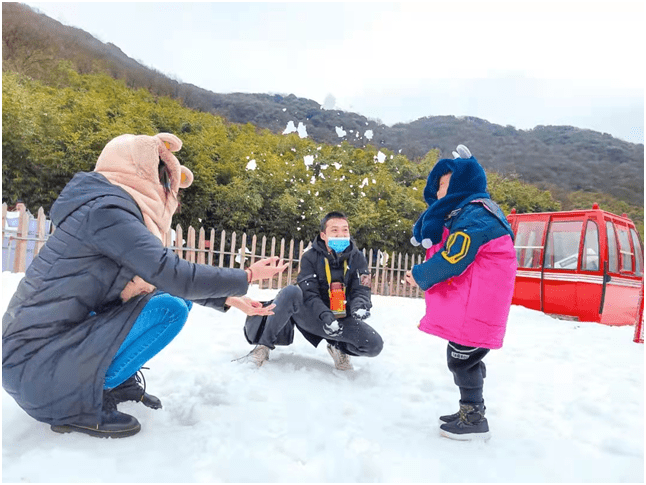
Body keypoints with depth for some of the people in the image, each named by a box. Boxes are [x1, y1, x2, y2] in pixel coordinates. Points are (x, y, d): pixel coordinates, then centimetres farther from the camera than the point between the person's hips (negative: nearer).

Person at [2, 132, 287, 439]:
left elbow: (169, 278, 14)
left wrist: (228, 300, 12)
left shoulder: (116, 211, 10)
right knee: (169, 309, -20)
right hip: (34, 363, -9)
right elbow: (174, 275, -28)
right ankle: (78, 405, -7)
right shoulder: (105, 209, -20)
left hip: (63, 337, 9)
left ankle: (118, 383, 10)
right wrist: (247, 276, -15)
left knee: (177, 297, 4)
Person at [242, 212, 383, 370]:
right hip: (311, 314, -2)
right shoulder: (310, 257, -10)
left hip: (342, 319, 2)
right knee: (291, 292, -33)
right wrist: (326, 317, -36)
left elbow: (361, 291, -8)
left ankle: (338, 346, 10)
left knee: (375, 345, -22)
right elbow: (309, 295, -18)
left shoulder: (358, 258, -3)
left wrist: (359, 307, -32)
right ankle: (264, 344, -14)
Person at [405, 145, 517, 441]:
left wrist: (420, 276, -9)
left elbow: (453, 260, -24)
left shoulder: (475, 216, -17)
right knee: (463, 358, 17)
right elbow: (422, 236, 16)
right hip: (467, 304, 11)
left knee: (462, 360, -2)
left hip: (475, 307, -11)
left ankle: (474, 420, 12)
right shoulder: (465, 212, 17)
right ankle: (469, 412, 31)